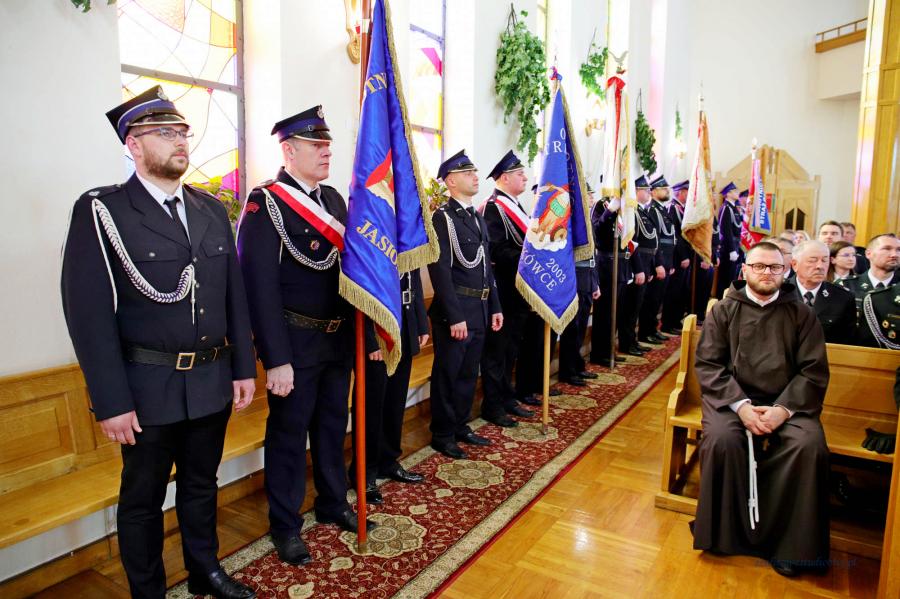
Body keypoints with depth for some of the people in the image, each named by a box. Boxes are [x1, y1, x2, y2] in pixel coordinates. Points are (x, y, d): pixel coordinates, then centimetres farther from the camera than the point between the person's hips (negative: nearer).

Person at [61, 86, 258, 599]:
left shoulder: (212, 208, 7)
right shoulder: (101, 211, -9)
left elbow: (235, 293, 7)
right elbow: (90, 314, -12)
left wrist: (244, 367, 5)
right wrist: (111, 402, -14)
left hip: (212, 381, 5)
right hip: (148, 388, -4)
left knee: (202, 484, 21)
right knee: (143, 498, 14)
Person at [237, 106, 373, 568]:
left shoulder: (333, 198, 9)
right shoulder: (264, 203, -13)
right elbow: (260, 286, -17)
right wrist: (276, 360, -20)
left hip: (338, 338, 7)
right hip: (296, 342, -6)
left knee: (333, 425, 19)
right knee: (289, 432, 8)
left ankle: (333, 504, 38)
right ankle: (285, 525, 26)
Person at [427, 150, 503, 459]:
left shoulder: (478, 218, 15)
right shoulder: (442, 217, -11)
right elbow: (440, 271, -17)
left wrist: (495, 307, 14)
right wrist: (455, 317, -20)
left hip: (479, 310, 8)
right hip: (454, 311, -8)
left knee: (469, 373, 16)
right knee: (447, 375, 4)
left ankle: (461, 427, 31)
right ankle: (442, 435, 18)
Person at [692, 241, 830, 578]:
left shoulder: (801, 314, 10)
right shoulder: (723, 311, 9)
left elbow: (814, 371, 3)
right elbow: (708, 364, 0)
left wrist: (784, 409, -14)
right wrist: (741, 405, -14)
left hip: (787, 402, 1)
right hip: (732, 397, -1)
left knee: (810, 446, -28)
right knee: (722, 439, -30)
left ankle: (788, 543, -9)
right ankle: (725, 534, -10)